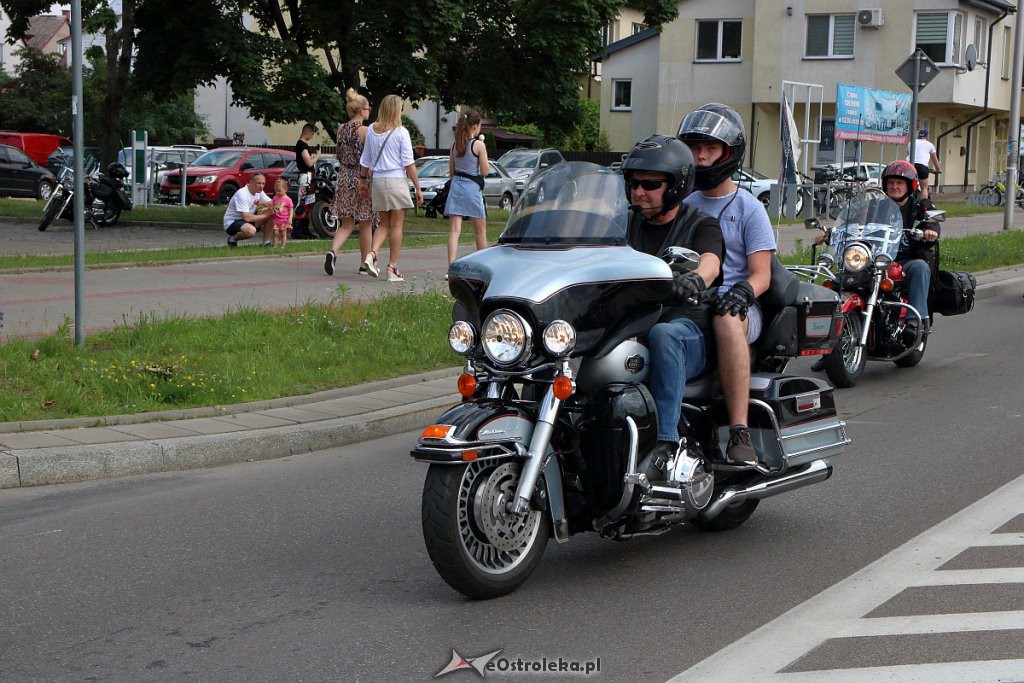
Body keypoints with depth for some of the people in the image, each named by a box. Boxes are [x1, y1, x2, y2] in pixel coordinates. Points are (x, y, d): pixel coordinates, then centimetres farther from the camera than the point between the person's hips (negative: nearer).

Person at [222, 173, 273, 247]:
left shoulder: (259, 191, 0)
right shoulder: (242, 194, -25)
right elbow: (247, 218, -29)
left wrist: (262, 203, -23)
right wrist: (265, 216, -22)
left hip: (247, 220, 8)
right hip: (231, 223, -8)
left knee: (271, 212, -10)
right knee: (251, 231, -39)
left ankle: (265, 242, -2)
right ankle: (233, 238, -7)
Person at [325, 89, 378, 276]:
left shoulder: (341, 129, 6)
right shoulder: (364, 131, -12)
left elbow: (340, 156, 11)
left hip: (344, 178, 5)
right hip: (362, 178, -5)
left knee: (347, 224, 9)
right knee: (366, 224, 8)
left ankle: (333, 251, -16)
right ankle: (365, 265, 14)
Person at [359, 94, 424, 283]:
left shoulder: (371, 131, 6)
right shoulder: (401, 132, -7)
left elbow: (365, 161, 14)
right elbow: (408, 163, -7)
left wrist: (363, 179, 29)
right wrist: (418, 188, -3)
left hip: (377, 181, 4)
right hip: (397, 181, -4)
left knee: (384, 224, 14)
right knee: (396, 225, 3)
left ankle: (372, 254, -10)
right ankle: (392, 268, 4)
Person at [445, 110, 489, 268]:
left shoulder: (455, 145, 7)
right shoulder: (479, 145, -9)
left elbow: (451, 172, 11)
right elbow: (484, 171, -7)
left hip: (456, 186, 4)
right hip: (472, 187, -4)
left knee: (454, 231, -4)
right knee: (480, 231, 12)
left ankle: (452, 267, -17)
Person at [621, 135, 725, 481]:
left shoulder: (701, 225, 5)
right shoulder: (630, 225, 22)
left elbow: (710, 264, -16)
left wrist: (694, 280, -41)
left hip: (690, 334, -4)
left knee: (663, 334, -40)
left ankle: (665, 442, -42)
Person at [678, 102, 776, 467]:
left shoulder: (749, 208, 7)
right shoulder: (684, 205, 23)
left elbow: (762, 274, 0)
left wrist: (742, 292, -23)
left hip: (734, 304, -4)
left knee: (727, 321, -41)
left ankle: (740, 433, -42)